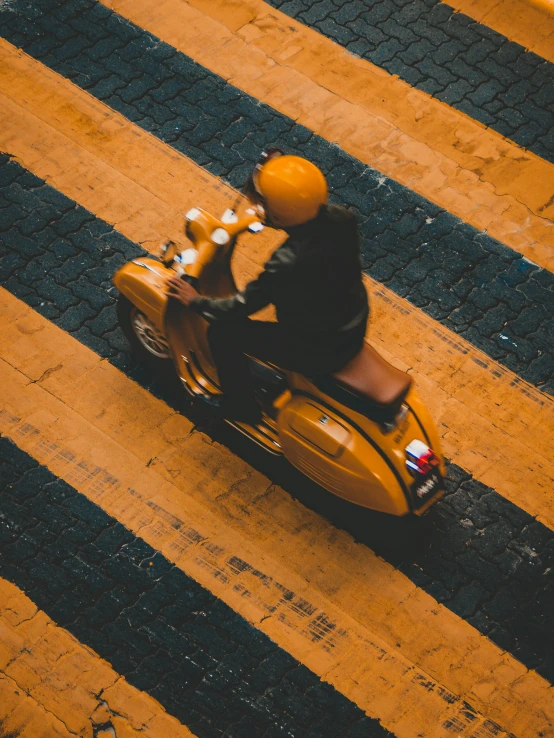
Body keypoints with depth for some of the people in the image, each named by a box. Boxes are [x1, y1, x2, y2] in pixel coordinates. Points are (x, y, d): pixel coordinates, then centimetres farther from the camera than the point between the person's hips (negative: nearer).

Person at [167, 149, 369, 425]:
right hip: (354, 330, 7)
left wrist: (196, 301, -4)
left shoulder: (287, 264, -35)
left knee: (222, 331, 5)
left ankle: (241, 410, 27)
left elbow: (241, 307, -20)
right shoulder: (341, 218, -17)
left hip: (317, 352, -7)